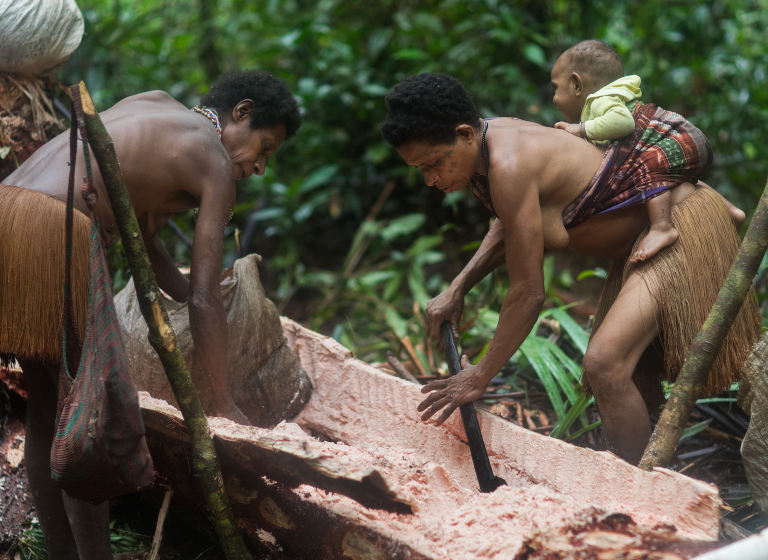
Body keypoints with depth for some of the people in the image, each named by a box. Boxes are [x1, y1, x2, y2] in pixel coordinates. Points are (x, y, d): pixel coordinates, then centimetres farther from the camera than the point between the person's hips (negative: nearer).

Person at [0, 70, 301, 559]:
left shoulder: (151, 103, 27)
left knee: (45, 407, 17)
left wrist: (188, 297, 38)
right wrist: (225, 404, 3)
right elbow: (204, 296, -1)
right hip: (51, 231, -9)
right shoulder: (216, 166, 4)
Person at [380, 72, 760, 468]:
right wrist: (457, 290, 3)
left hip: (678, 226, -10)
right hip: (645, 232, 10)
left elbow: (528, 293, -26)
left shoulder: (509, 167, -32)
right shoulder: (484, 143, -3)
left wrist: (480, 376, -15)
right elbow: (509, 225, 16)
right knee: (630, 369, 18)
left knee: (604, 364, -23)